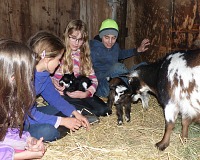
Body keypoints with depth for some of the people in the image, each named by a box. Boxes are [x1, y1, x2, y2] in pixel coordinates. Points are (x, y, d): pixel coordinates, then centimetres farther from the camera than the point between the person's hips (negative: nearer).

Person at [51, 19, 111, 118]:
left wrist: (86, 93, -13)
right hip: (63, 95, -4)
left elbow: (94, 79, 5)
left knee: (104, 109, -20)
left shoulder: (84, 56, 12)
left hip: (81, 94, 4)